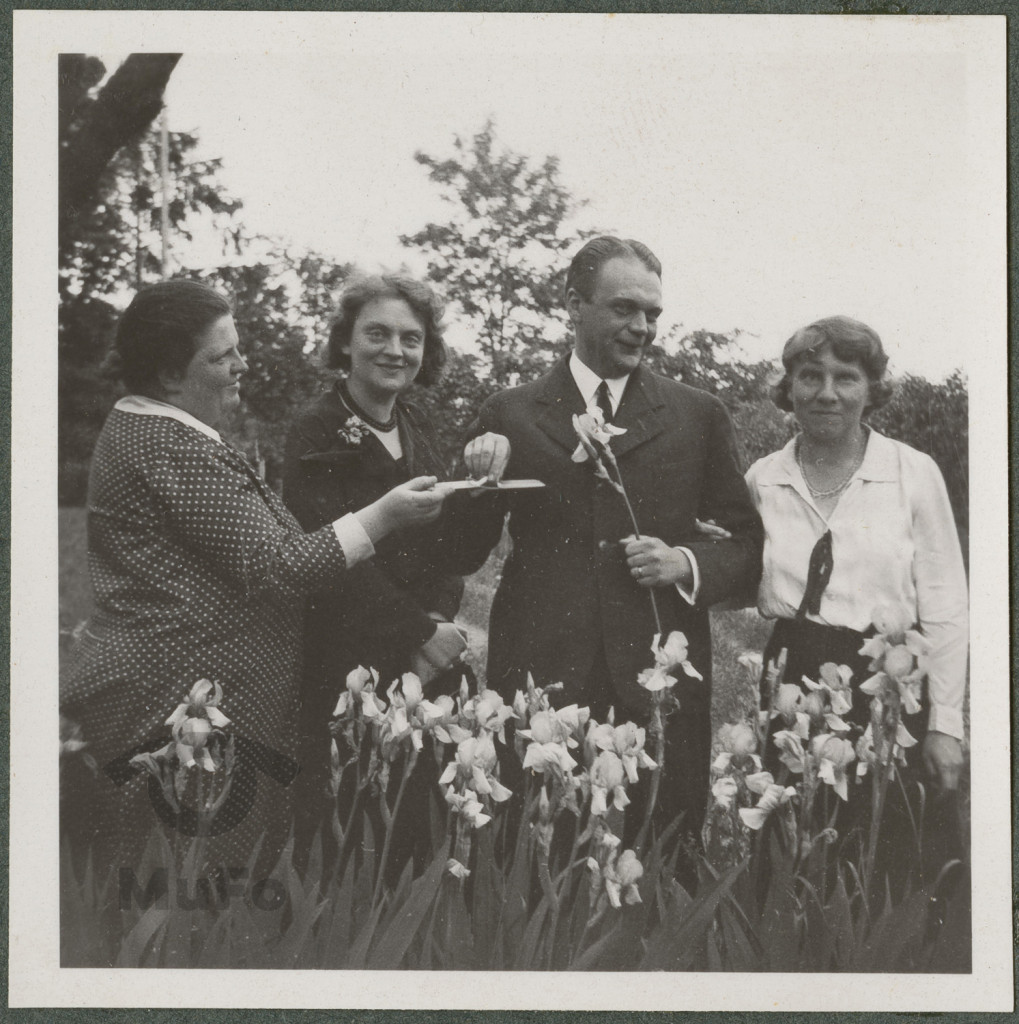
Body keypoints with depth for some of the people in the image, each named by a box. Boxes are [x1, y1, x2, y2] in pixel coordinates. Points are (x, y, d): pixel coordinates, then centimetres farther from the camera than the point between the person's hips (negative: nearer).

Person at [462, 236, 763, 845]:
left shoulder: (700, 416, 10)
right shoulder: (509, 416, 9)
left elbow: (748, 545, 11)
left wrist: (686, 564, -8)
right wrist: (481, 483, -8)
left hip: (659, 679, 1)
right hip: (540, 677, 0)